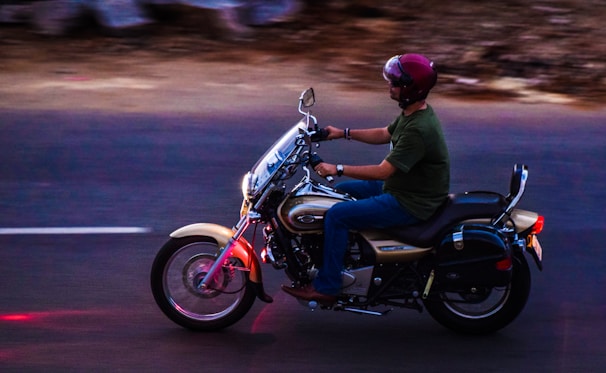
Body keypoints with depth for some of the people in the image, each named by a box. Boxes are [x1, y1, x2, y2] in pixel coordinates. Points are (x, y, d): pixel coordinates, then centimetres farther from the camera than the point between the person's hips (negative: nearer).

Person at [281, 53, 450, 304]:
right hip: (399, 188, 11)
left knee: (336, 215, -16)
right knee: (341, 191, 19)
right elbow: (384, 135, 20)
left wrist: (338, 169, -24)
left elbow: (383, 171, -30)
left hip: (410, 205, -11)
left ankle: (326, 288, -8)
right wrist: (343, 133, 15)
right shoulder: (412, 113, 3)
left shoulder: (419, 129, -29)